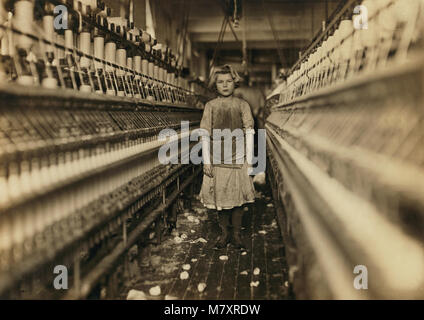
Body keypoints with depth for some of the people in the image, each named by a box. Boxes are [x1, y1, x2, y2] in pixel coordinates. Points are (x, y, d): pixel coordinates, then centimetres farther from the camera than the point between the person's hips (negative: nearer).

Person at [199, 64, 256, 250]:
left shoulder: (242, 105, 1)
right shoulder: (211, 106, 2)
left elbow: (249, 133, 1)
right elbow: (205, 135, 1)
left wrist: (249, 160, -2)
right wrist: (206, 161, -3)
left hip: (237, 159, 0)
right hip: (217, 160, 1)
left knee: (238, 197, 4)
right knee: (219, 197, 7)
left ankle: (236, 235, 17)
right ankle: (224, 234, 21)